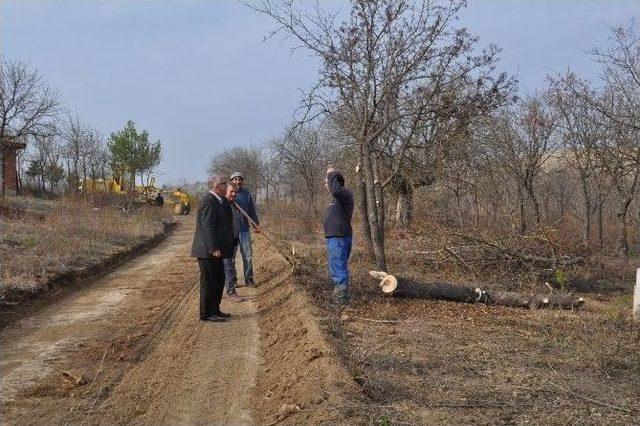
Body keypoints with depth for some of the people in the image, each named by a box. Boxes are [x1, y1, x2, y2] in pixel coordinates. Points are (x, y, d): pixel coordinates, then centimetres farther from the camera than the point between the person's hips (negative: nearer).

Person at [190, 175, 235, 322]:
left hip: (216, 250, 10)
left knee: (219, 280, 16)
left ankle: (214, 310, 27)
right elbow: (207, 226, -22)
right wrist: (214, 248, -25)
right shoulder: (208, 201, -17)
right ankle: (206, 314, 8)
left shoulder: (219, 200, 16)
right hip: (208, 251, -10)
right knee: (209, 282, -1)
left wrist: (227, 200, 9)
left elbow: (226, 219, 14)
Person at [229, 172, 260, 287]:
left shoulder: (247, 194, 8)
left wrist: (256, 224, 5)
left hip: (244, 230, 3)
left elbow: (252, 211, 14)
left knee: (248, 256, 6)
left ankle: (249, 278, 17)